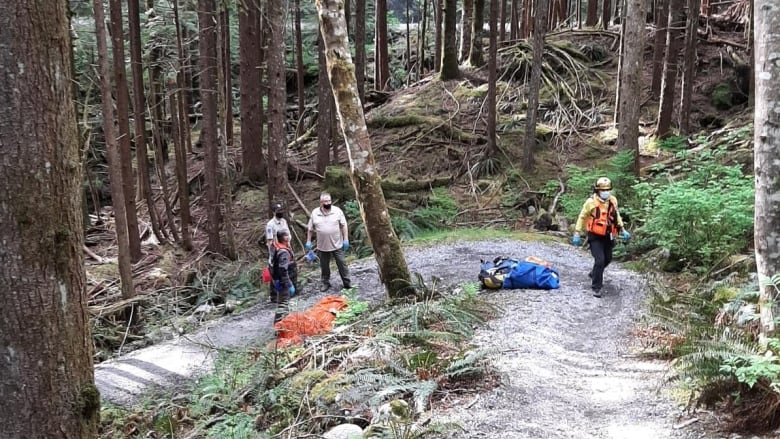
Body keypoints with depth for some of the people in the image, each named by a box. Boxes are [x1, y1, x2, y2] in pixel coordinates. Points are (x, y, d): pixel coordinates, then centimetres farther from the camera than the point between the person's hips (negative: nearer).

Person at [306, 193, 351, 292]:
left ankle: (347, 282, 16)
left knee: (342, 264, 5)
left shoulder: (337, 211, -6)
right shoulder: (314, 213, -2)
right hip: (322, 246, 2)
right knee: (324, 266, 12)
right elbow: (310, 229, 5)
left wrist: (346, 239, -7)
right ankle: (325, 283, 27)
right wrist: (308, 241, 4)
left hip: (337, 245, -1)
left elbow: (344, 226, -3)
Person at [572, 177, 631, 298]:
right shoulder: (591, 202, -15)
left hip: (608, 236, 6)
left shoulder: (613, 201, -2)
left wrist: (622, 229, 10)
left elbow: (616, 215, 16)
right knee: (600, 260, -14)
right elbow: (582, 217, -5)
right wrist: (577, 233, -6)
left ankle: (594, 274, 47)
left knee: (607, 259, 19)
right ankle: (596, 287, -3)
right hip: (595, 236, -6)